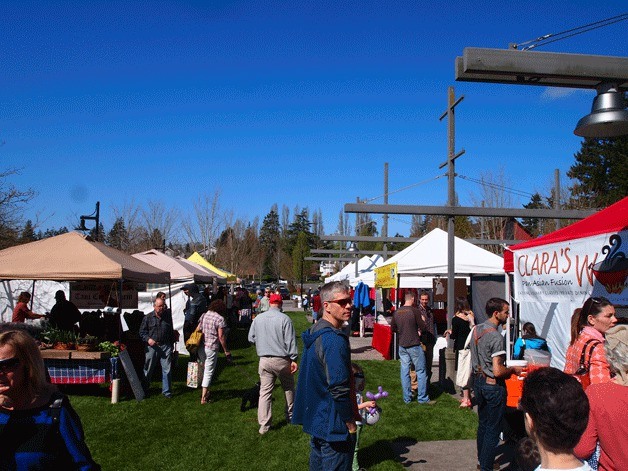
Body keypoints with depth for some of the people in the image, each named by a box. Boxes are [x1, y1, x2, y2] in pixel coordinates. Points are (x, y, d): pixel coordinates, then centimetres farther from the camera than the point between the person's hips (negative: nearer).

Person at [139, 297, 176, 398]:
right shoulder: (148, 317, -1)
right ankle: (144, 389, 26)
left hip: (165, 346, 2)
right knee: (148, 370, 9)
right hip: (152, 347, -2)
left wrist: (171, 344, 14)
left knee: (166, 370, 1)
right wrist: (148, 339, -14)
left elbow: (171, 332, 17)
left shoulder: (168, 317, 8)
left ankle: (166, 390, 12)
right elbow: (142, 332, 3)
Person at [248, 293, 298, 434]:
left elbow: (251, 338, 8)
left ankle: (264, 425, 5)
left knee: (265, 392, 6)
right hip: (282, 360, -2)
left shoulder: (258, 318, 0)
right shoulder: (284, 319, -12)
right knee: (288, 388, 18)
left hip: (264, 360, 3)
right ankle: (290, 416, 31)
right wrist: (294, 359, -8)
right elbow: (290, 341, -13)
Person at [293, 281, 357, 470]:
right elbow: (339, 388, -27)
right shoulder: (334, 340, -24)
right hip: (334, 426, -10)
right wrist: (350, 423, -14)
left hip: (315, 418, 10)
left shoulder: (315, 332, 7)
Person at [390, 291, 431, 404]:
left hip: (402, 345, 5)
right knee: (421, 371, 5)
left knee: (405, 371, 10)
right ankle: (422, 398, 9)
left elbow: (393, 328, 13)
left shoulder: (397, 312, 4)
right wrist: (422, 321, 9)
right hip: (414, 345, -5)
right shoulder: (415, 311, -13)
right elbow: (423, 328, -10)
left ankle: (407, 398, 16)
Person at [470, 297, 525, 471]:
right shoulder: (496, 337, -24)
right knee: (493, 429, 4)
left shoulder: (477, 329, 4)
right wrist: (513, 369, -9)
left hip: (478, 380, 9)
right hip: (493, 385, -9)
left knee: (483, 423, 21)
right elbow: (498, 371, -26)